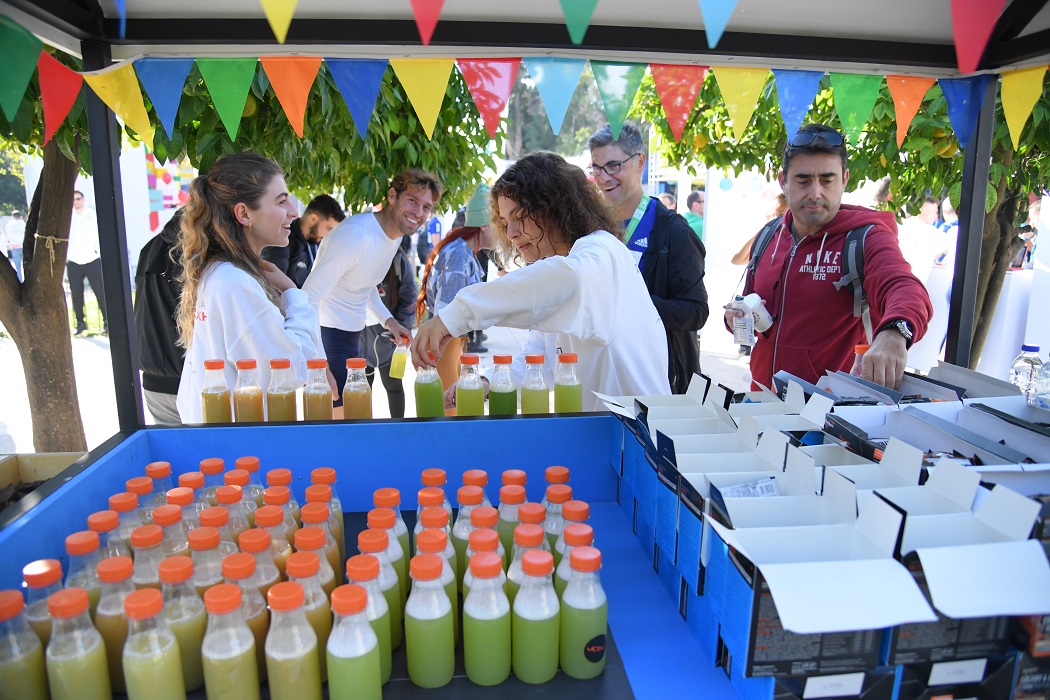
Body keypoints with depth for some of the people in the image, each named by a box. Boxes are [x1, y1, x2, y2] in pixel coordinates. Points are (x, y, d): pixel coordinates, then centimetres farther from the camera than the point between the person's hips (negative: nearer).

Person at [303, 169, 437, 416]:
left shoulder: (396, 233, 5)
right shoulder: (355, 233, -25)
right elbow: (309, 298, -27)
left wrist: (387, 320, 6)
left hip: (354, 337, 9)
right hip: (328, 336, -9)